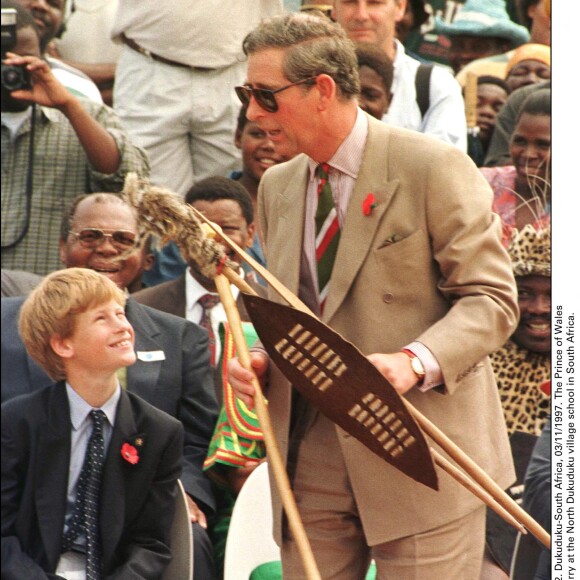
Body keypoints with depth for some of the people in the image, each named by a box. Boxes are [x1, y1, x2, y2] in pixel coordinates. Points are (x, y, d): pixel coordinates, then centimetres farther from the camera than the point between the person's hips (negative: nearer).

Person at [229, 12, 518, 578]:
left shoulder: (433, 168, -8)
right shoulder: (277, 186, 14)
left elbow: (491, 297, -10)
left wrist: (415, 362, -26)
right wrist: (260, 358, 2)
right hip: (311, 460, 6)